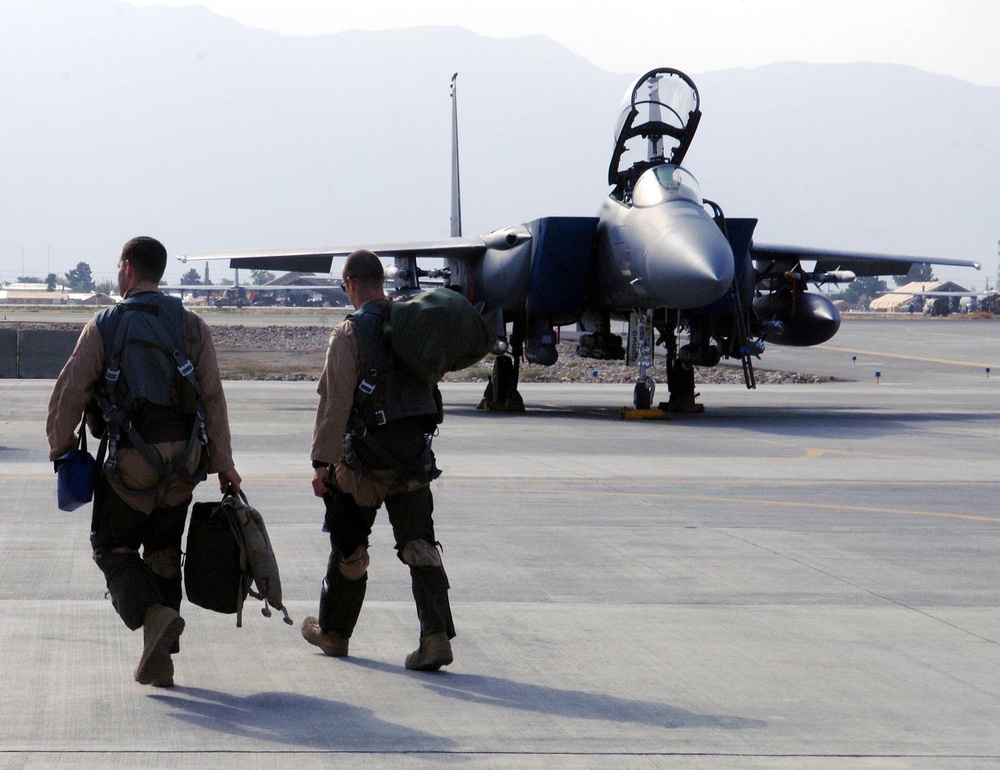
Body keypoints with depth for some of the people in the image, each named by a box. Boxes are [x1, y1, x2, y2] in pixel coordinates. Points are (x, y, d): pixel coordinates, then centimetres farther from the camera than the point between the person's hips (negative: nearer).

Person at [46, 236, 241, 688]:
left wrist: (60, 448, 9)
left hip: (130, 464, -3)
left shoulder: (104, 327, -5)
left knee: (114, 548, 11)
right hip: (183, 462, 4)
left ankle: (154, 616, -16)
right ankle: (160, 660, 12)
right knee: (164, 553, 15)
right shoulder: (191, 327, 3)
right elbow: (213, 400, 0)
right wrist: (223, 463, 5)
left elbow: (70, 393, -5)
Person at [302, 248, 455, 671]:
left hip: (367, 458, -4)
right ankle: (437, 635, -12)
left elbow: (335, 402, -15)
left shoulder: (351, 333, -12)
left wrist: (322, 462, -13)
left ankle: (333, 632, 28)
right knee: (419, 544, 2)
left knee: (348, 546, 12)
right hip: (416, 454, 4)